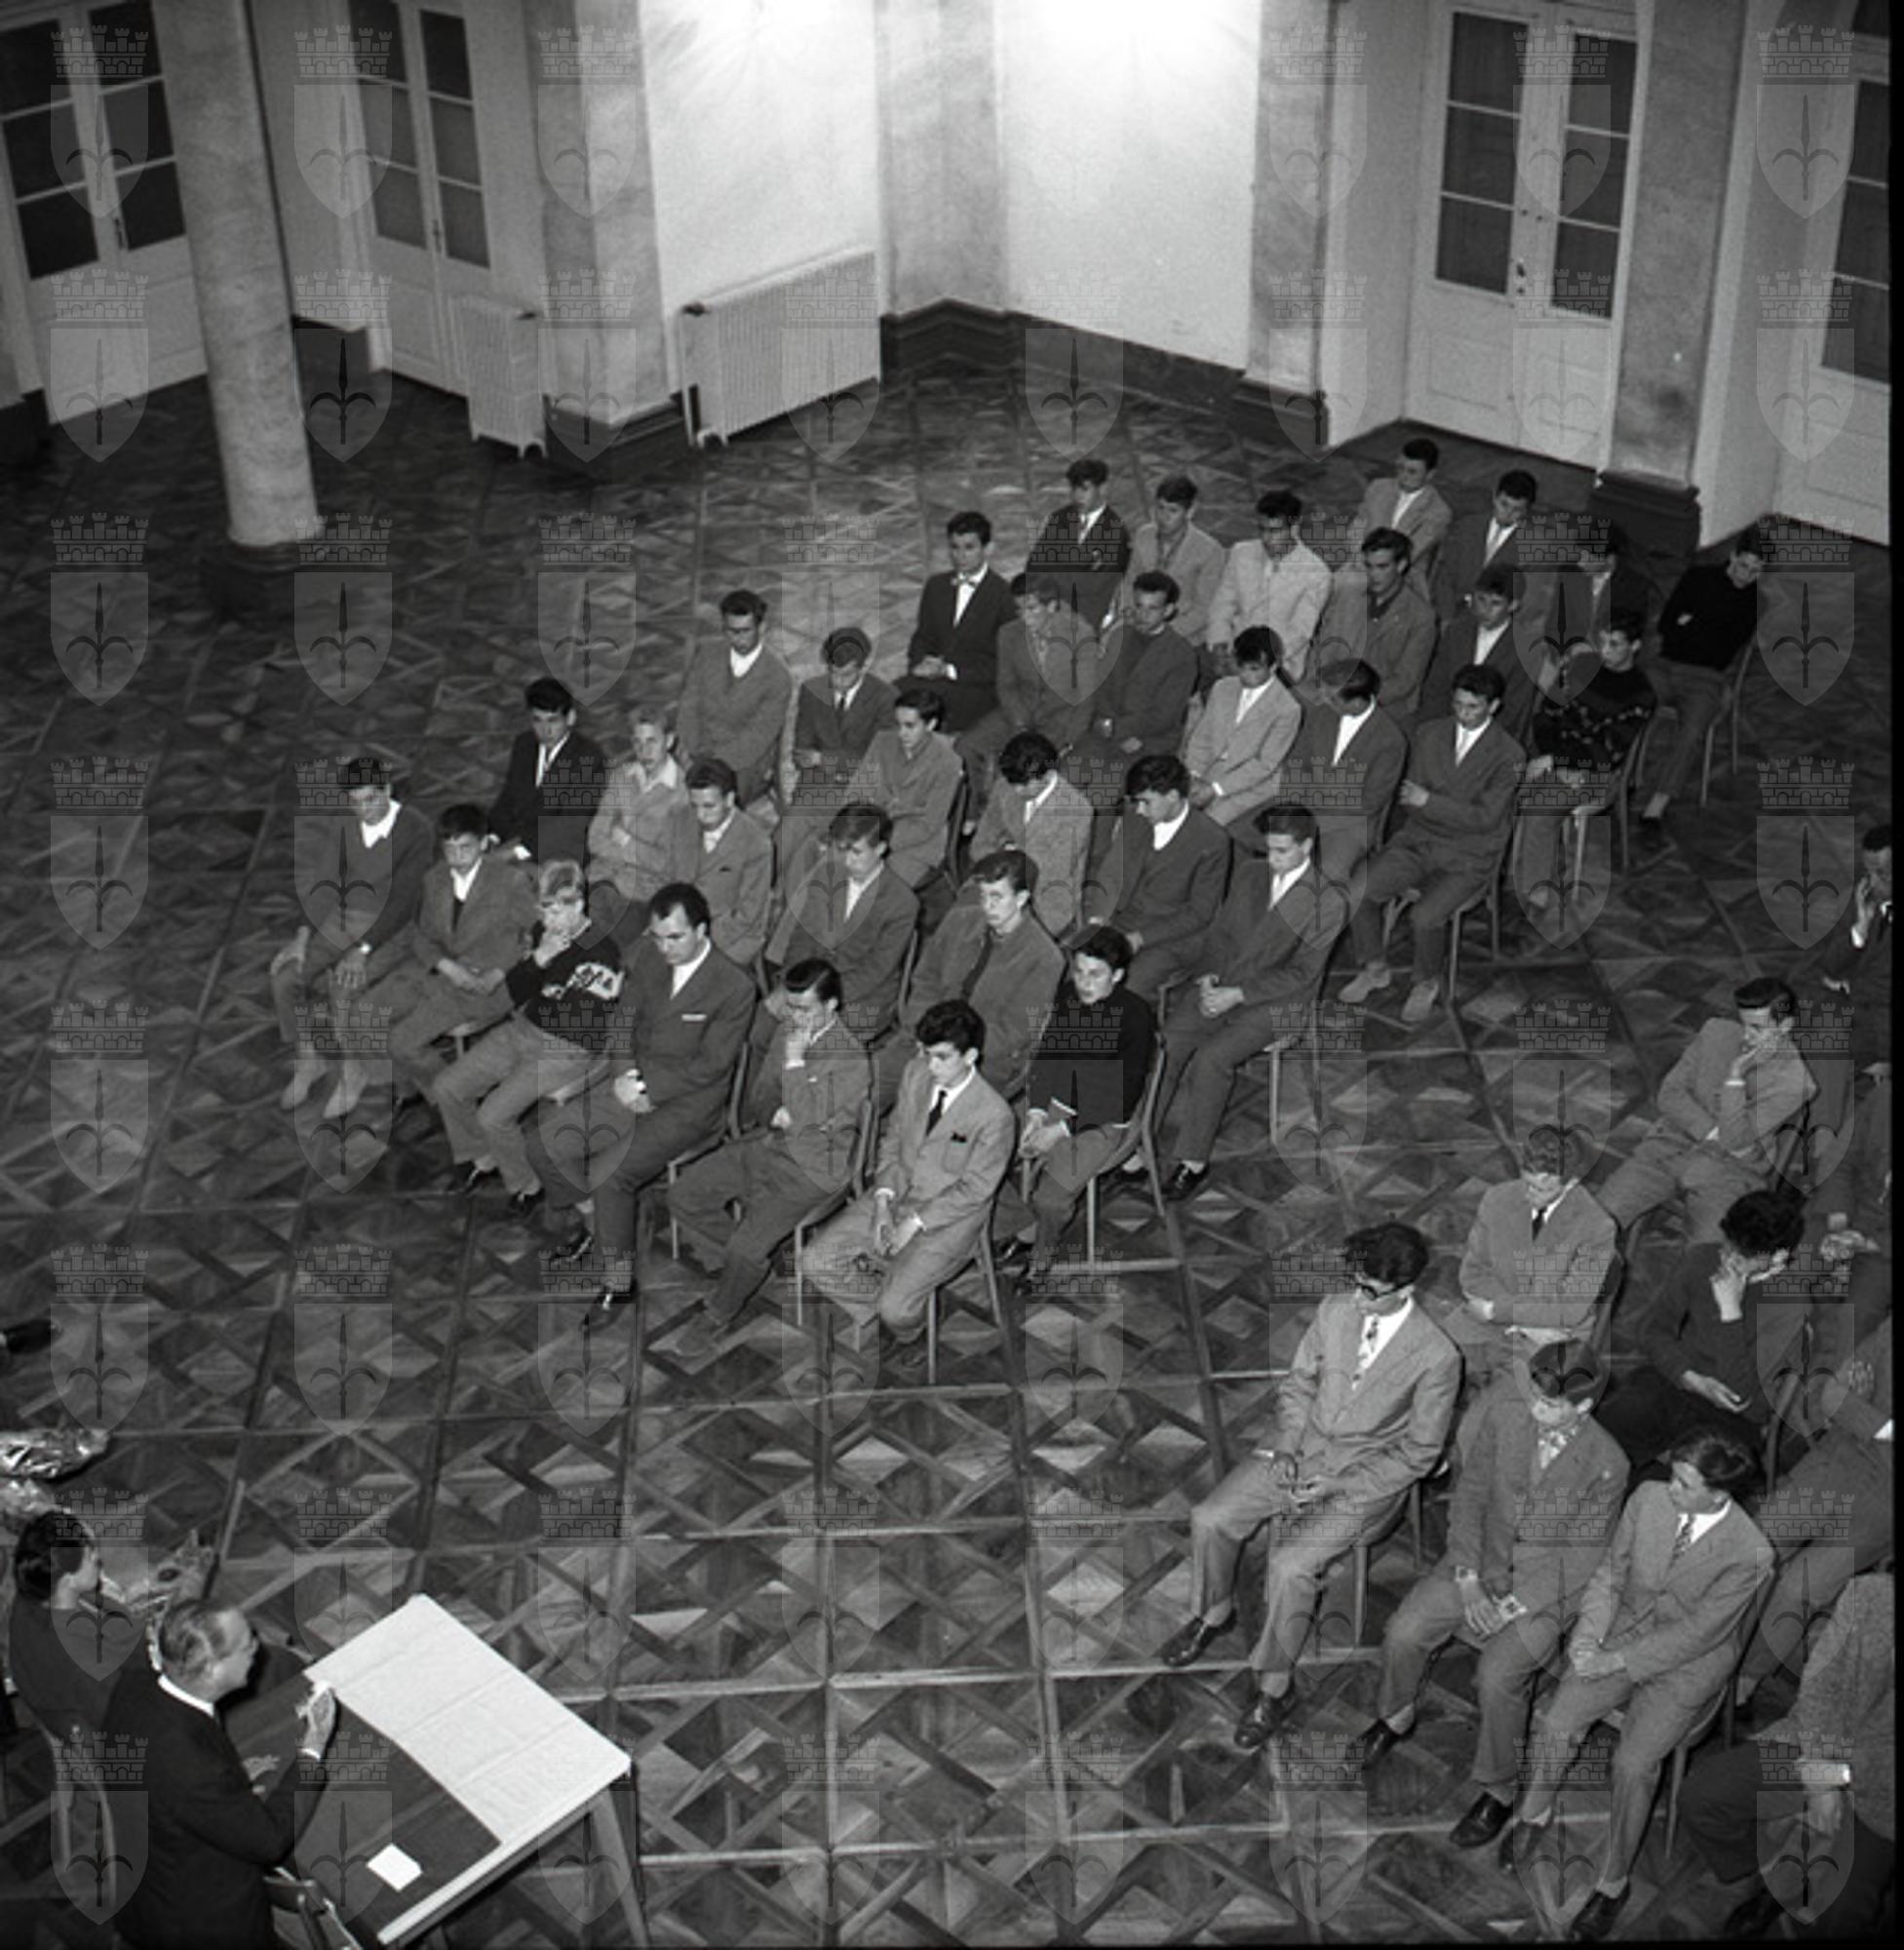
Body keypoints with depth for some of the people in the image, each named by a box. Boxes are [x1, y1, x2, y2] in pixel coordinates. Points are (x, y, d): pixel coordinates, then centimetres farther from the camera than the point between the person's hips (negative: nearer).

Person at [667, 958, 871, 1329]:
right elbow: (757, 1099, 11)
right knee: (682, 1196, 0)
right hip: (765, 1144, 8)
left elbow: (804, 1124, -26)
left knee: (745, 1249, -19)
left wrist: (795, 1062, -26)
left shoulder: (851, 1061, -22)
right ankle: (752, 1263, 16)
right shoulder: (787, 1029, 2)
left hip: (810, 1169, -8)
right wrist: (774, 1114, -13)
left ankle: (718, 1318, 11)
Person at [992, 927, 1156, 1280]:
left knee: (1051, 1198, -23)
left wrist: (1063, 1129, -22)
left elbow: (1124, 1095, -16)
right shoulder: (1068, 996, -1)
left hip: (1101, 1122, -5)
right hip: (1054, 1103, 5)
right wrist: (1035, 1112, -10)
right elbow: (1045, 1055, 7)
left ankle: (1043, 1248, 11)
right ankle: (1024, 1229, 11)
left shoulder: (1135, 1016, -16)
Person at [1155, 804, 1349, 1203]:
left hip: (1273, 1003, -5)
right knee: (1164, 1043, -20)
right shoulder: (1247, 874, 12)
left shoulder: (1328, 904, -7)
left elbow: (1301, 973, -11)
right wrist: (1209, 975, -4)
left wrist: (1237, 994, -17)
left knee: (1211, 1058, -29)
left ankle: (1193, 1160, -17)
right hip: (1221, 987, 5)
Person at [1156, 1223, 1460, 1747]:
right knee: (1210, 1520, -12)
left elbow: (1419, 1451, -10)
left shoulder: (1437, 1357, -18)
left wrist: (1338, 1486, -16)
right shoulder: (1335, 1311, -4)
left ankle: (1276, 1688, -4)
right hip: (1301, 1448, 5)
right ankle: (1213, 1614, 18)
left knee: (1289, 1567, -25)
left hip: (1367, 1476, -5)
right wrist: (1286, 1447, -7)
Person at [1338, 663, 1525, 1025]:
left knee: (1427, 916, -29)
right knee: (1356, 890, -18)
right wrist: (1460, 811, -10)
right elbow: (1411, 800, 3)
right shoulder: (1429, 735, 4)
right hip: (1419, 840, 4)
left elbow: (1485, 818, -15)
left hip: (1469, 856, -4)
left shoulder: (1508, 755, -9)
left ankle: (1427, 983, 2)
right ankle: (1375, 969, 6)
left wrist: (1430, 801, -22)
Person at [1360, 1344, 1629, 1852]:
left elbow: (1584, 1559, -13)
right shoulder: (1506, 1415, -10)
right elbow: (1470, 1493, -1)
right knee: (1404, 1633, -13)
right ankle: (1396, 1717, 20)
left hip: (1548, 1582, -4)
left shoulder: (1606, 1464, -19)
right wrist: (1468, 1577, -9)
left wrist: (1517, 1605, -17)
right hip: (1484, 1558, 4)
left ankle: (1497, 1792, -1)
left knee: (1498, 1677, -25)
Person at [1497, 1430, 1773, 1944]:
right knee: (1555, 1723, -15)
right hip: (1624, 1632, 4)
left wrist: (1618, 1662, -20)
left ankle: (1613, 1883, -2)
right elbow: (1610, 1574, 0)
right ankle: (1534, 1814, 14)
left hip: (1687, 1665, -4)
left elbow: (1696, 1633, -19)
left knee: (1634, 1763, -22)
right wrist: (1588, 1632, -15)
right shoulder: (1649, 1498, -11)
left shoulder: (1749, 1555, -23)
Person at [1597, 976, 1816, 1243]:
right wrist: (1712, 1133, -14)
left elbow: (1735, 1142, -17)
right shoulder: (1716, 1031, 0)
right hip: (1673, 1144, 3)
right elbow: (1670, 1094, 0)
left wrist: (1736, 1075, -22)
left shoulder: (1793, 1080, -12)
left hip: (1733, 1168, -3)